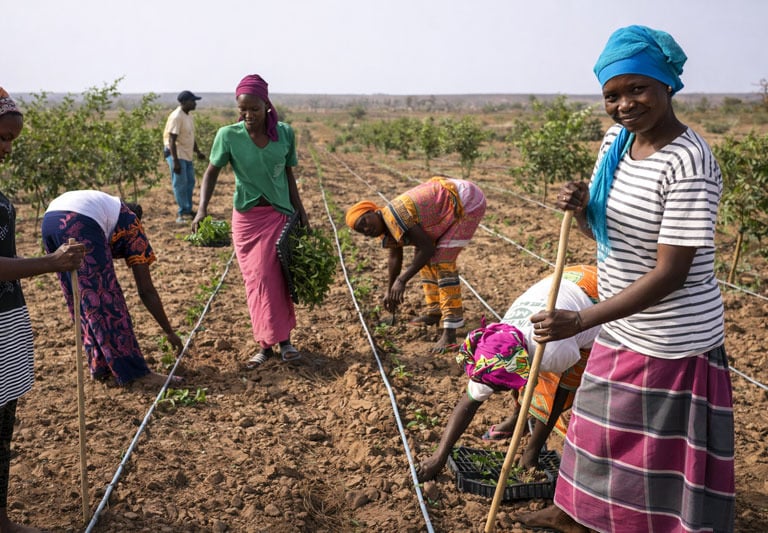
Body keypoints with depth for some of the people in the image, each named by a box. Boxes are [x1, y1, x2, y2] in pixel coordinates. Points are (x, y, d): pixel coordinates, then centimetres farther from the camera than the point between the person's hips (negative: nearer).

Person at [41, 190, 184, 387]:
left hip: (49, 221, 6)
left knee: (81, 304, 18)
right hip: (80, 225, -6)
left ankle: (100, 365, 25)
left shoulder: (110, 207, 39)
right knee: (107, 301, 1)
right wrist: (169, 332, 28)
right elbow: (147, 291, 22)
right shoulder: (132, 227, 24)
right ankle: (136, 372, 3)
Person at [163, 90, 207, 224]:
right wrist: (175, 161, -25)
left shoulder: (189, 116, 11)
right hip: (177, 155, -9)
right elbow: (172, 140, -21)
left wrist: (198, 152, 16)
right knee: (180, 184, -5)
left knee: (190, 183, 11)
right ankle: (183, 212, 3)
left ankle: (187, 211, 20)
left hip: (187, 155, 9)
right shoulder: (176, 117, -17)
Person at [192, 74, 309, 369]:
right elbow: (211, 172, -3)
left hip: (279, 215, 1)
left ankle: (284, 339, 15)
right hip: (247, 217, 0)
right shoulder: (228, 135, -11)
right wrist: (202, 207, -17)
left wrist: (300, 210, 6)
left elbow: (288, 175, 5)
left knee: (279, 278, 3)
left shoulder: (285, 133, -6)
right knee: (256, 281, 3)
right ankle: (265, 344, 12)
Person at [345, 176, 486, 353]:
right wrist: (390, 291, 25)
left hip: (467, 202, -10)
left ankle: (450, 331, -17)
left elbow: (428, 248, -26)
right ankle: (435, 311, 25)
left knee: (443, 260, -15)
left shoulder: (396, 217, -25)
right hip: (452, 198, 10)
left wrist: (401, 280, -25)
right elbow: (395, 257, 17)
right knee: (424, 257, 14)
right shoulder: (386, 225, 3)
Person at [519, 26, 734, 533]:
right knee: (600, 426, 25)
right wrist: (580, 208, -13)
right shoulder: (616, 139, 1)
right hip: (622, 329, 9)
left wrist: (580, 320, -27)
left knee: (666, 451, 8)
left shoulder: (688, 163, -24)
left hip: (671, 342, -8)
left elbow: (670, 273, -25)